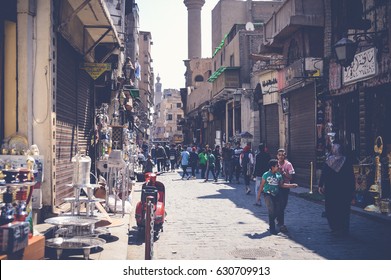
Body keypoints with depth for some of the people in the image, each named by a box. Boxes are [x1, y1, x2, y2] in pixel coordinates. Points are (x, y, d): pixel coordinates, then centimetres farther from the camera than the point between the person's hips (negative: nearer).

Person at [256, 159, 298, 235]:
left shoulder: (279, 175, 5)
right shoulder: (266, 175, -7)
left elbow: (282, 185, 7)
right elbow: (261, 186, -2)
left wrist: (292, 185, -2)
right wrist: (258, 195, 0)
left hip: (276, 195, 5)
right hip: (268, 194, -5)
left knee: (277, 211, 3)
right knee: (271, 210, -14)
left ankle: (271, 224, 29)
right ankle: (272, 228, -2)